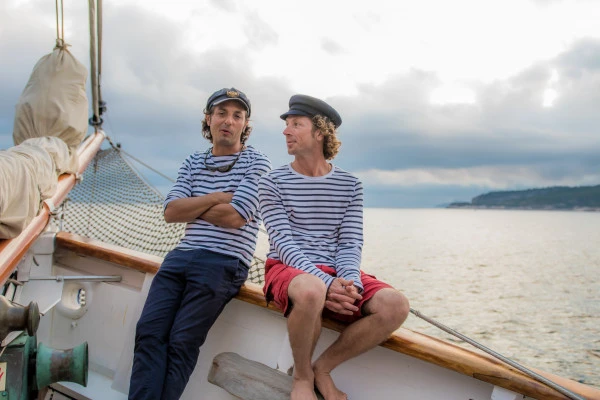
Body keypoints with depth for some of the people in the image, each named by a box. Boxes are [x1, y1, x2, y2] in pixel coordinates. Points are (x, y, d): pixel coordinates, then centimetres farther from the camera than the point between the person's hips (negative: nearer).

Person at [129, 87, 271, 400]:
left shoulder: (256, 163, 2)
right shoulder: (193, 163, 17)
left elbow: (235, 217, -12)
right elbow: (171, 212, 4)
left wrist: (190, 206, 2)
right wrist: (216, 198, -7)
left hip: (224, 262, -5)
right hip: (181, 256, 5)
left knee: (182, 341, -12)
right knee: (149, 332, -10)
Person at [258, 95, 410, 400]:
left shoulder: (350, 185, 9)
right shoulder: (273, 182, 1)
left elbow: (350, 243, 2)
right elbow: (283, 242, -10)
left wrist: (349, 281, -21)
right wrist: (326, 283, -25)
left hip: (335, 272, 3)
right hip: (289, 270, -3)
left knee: (396, 305, -24)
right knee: (311, 291, -40)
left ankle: (322, 368, -5)